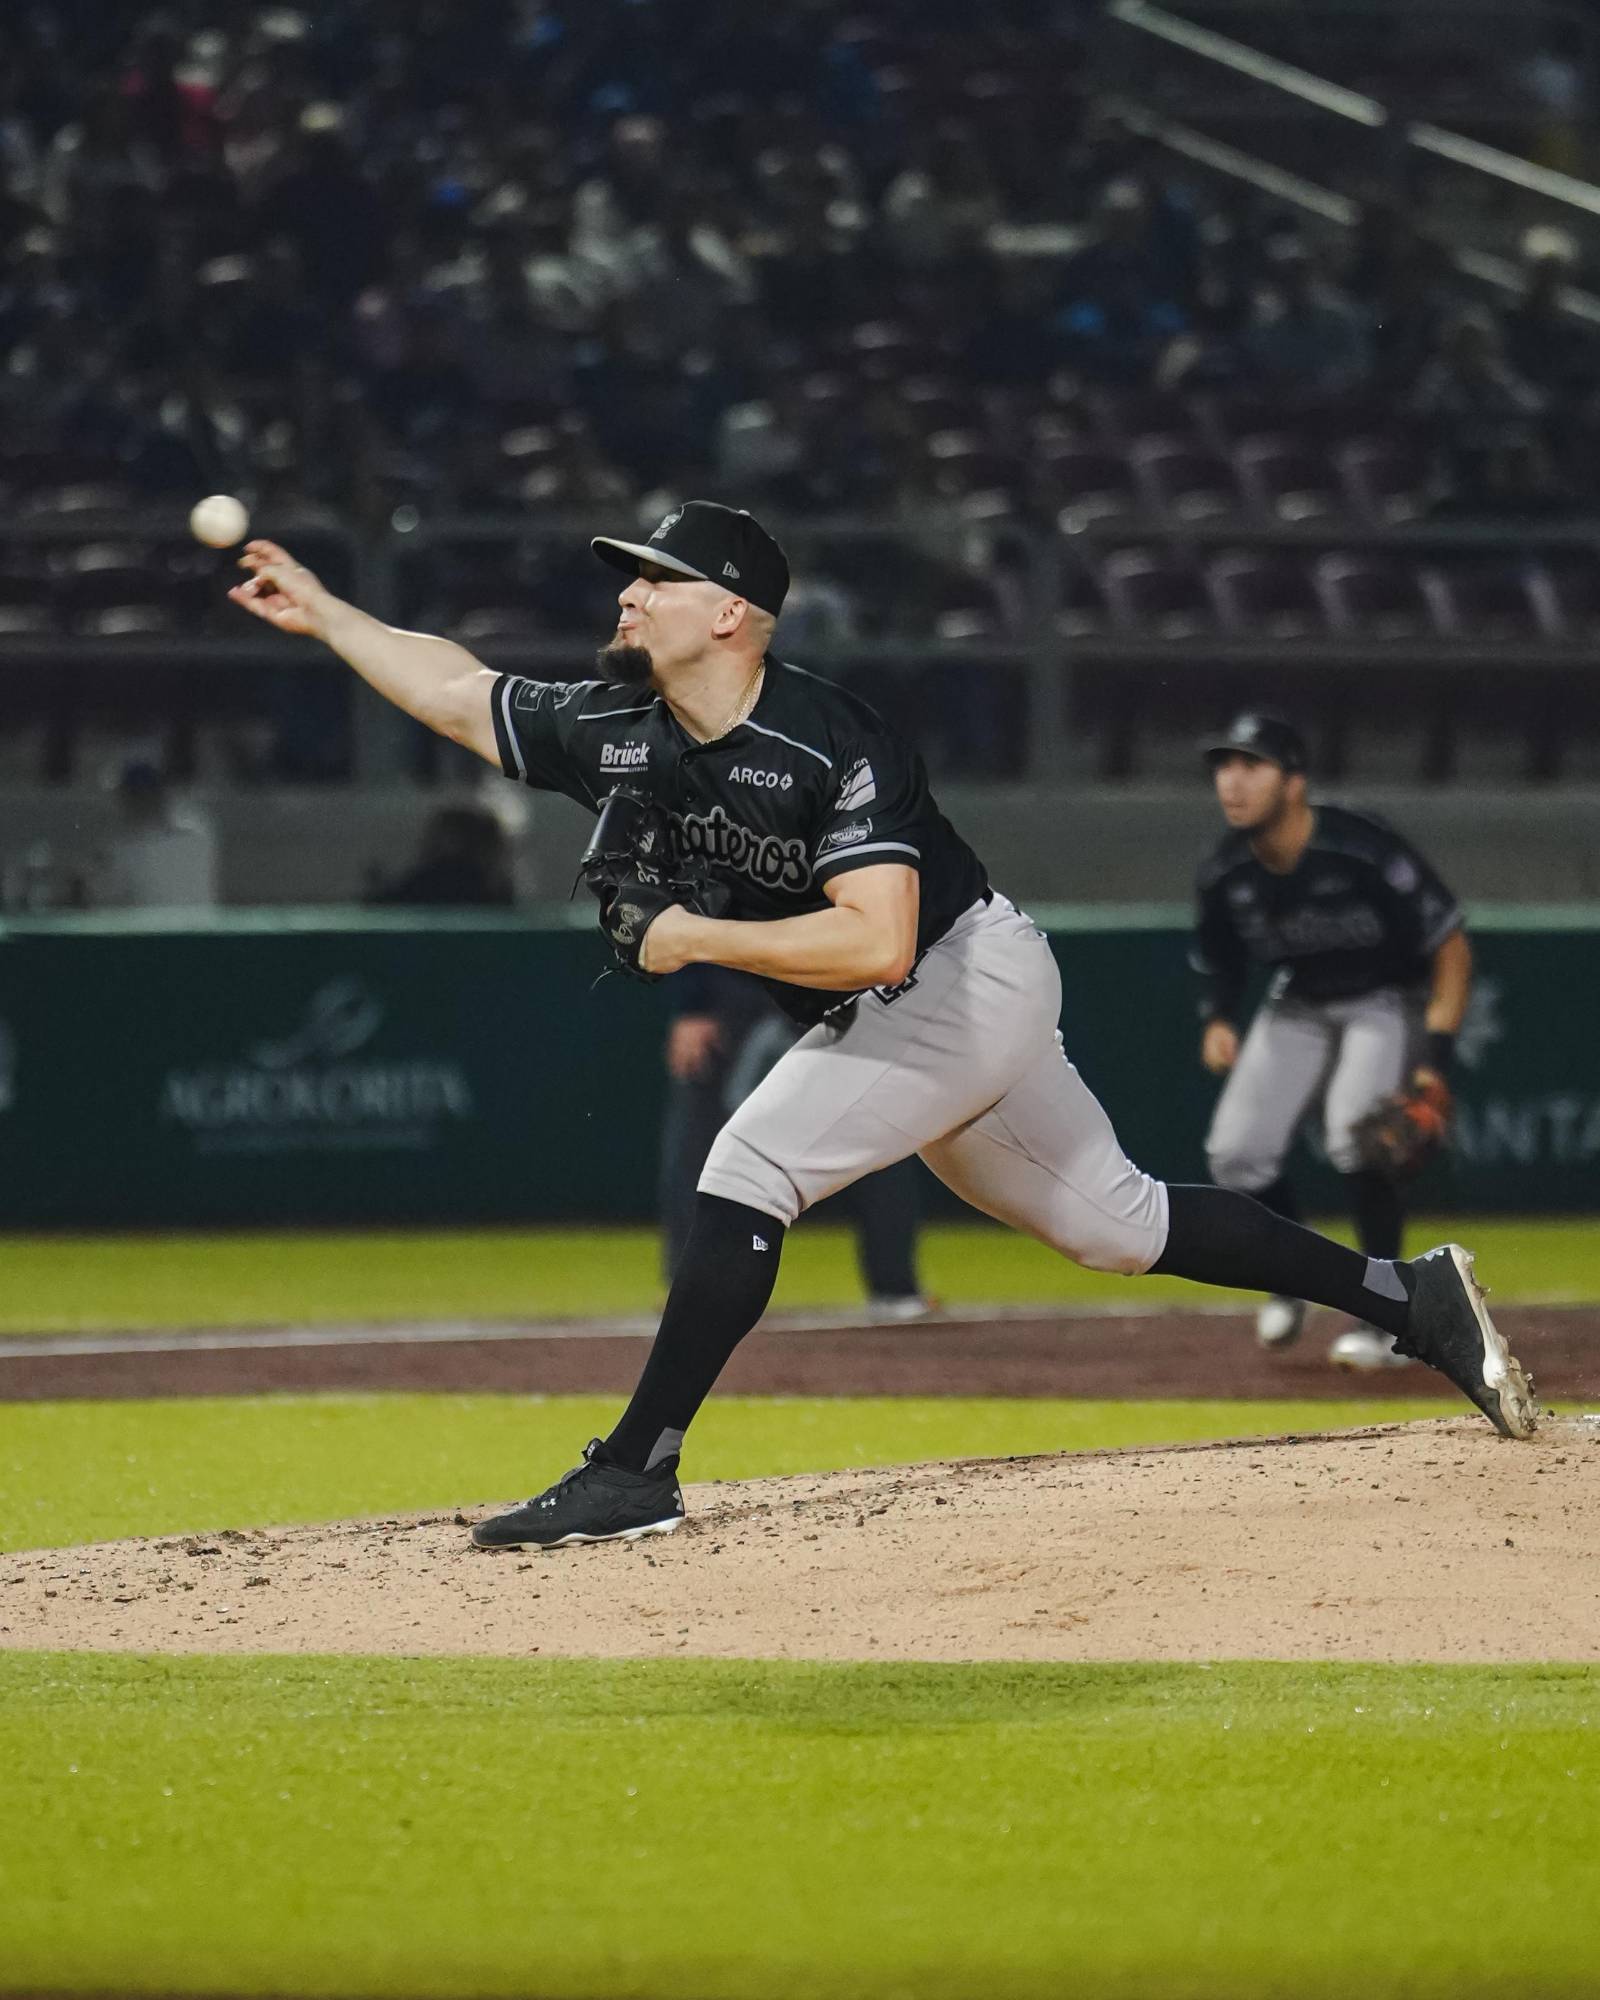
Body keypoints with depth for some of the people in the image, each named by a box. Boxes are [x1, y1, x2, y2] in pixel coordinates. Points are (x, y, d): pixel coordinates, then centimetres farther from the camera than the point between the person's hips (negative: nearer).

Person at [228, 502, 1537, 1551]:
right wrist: (322, 612, 2)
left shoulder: (828, 747, -27)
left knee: (752, 1169, -19)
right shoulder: (617, 735, -4)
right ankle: (1412, 1298, 21)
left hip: (970, 975, -9)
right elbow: (459, 693, 7)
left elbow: (876, 941, -34)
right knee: (1116, 1225, 13)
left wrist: (692, 939, -29)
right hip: (906, 1024, 9)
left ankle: (635, 1475, -15)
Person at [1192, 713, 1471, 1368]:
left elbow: (1451, 947, -22)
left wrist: (1436, 1059, -28)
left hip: (1388, 1001, -5)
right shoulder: (1223, 875, -13)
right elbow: (1219, 967, 7)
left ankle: (1387, 1320, -18)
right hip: (1297, 1008, 5)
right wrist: (1219, 1020, -16)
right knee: (1236, 1152, -9)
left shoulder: (1362, 853, -29)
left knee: (1354, 1132, -30)